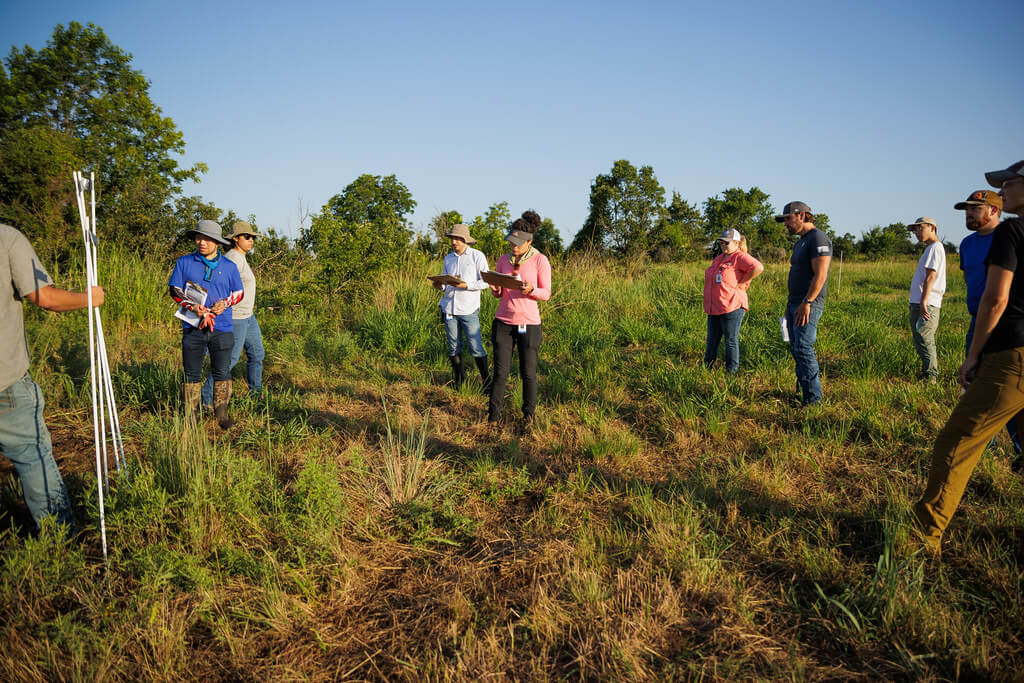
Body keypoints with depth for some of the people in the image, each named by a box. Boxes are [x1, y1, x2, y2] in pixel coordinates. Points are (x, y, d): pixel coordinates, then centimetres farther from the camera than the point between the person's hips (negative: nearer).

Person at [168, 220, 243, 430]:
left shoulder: (229, 266, 9)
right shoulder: (184, 262, 7)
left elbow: (239, 292, 13)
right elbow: (174, 289, 3)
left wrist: (224, 304, -8)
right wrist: (195, 308, -13)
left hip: (222, 328, 0)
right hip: (193, 327, 0)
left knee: (222, 372, 2)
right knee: (192, 373, 5)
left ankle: (221, 414, 13)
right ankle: (189, 416, 15)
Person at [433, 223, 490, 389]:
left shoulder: (477, 256, -1)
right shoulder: (448, 259, 14)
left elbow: (485, 282, -6)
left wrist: (466, 285, -20)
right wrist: (439, 285, -4)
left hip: (469, 310, -5)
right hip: (449, 309, 5)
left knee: (476, 348, -6)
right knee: (453, 348, 9)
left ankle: (487, 381, 3)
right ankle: (458, 382, 19)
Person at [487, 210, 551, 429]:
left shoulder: (540, 260, -6)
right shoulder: (504, 260, 7)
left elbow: (546, 294, -3)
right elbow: (499, 294, 13)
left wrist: (530, 290, -23)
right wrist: (494, 288, -11)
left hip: (528, 323, -3)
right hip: (503, 321, 3)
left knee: (528, 372, 5)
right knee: (500, 371, 3)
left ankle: (528, 415, 23)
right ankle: (492, 416, 15)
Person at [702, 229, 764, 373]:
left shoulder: (740, 257, -9)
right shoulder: (719, 258, 17)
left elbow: (758, 268, -25)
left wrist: (742, 283, -17)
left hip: (731, 308, -8)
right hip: (714, 309, 8)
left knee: (731, 341, 1)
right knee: (712, 341, 14)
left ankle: (731, 371, 9)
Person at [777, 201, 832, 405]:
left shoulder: (818, 239, -11)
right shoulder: (800, 242, 20)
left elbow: (820, 275, -19)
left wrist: (806, 302, -23)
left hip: (809, 305, -10)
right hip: (795, 304, 10)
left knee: (804, 349, -12)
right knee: (796, 349, 10)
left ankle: (813, 398, -9)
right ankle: (802, 391, 16)